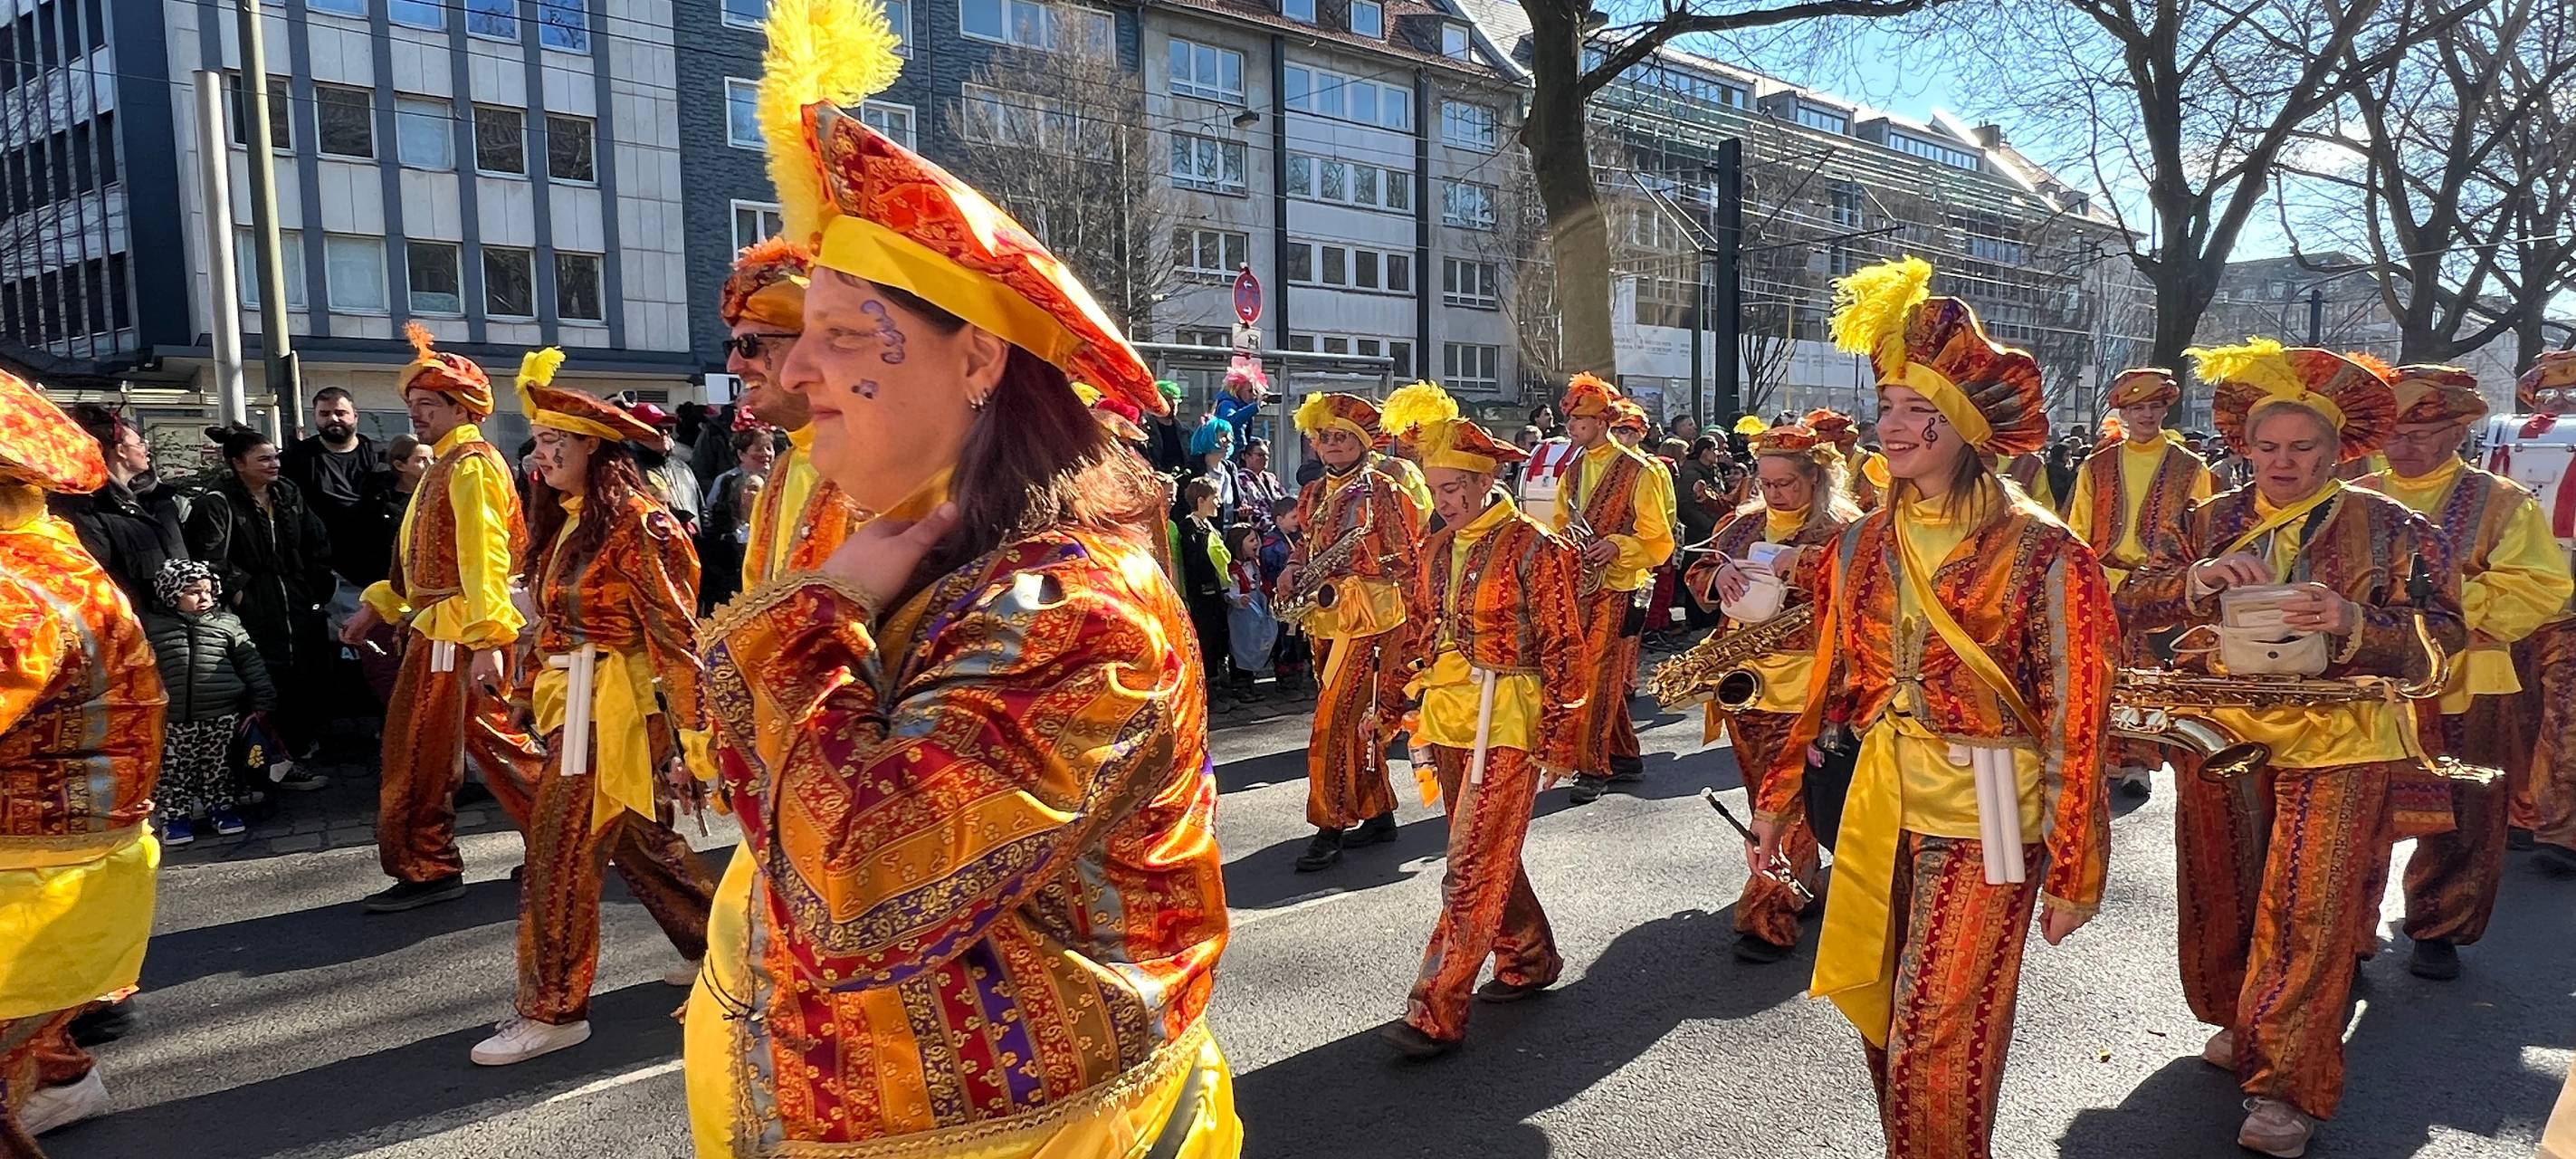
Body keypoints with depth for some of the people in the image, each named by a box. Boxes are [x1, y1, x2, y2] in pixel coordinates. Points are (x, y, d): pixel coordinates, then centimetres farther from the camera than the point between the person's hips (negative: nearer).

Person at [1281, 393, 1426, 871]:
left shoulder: (1381, 489, -9)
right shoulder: (1315, 493, 11)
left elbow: (1406, 557, -10)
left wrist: (1351, 559, -20)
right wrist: (1294, 568, 4)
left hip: (1367, 618, -7)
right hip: (1325, 618, 7)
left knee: (1336, 721, -10)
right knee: (1358, 719, 15)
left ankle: (1330, 830, -4)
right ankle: (1379, 814, 27)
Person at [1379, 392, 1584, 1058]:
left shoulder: (1533, 548, -10)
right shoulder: (1435, 551, 9)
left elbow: (1561, 648, -9)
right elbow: (1416, 637, 15)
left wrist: (1557, 740, -10)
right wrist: (1409, 716, 13)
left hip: (1506, 723, -7)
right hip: (1446, 721, 7)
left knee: (1474, 868, -5)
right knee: (1488, 854, 18)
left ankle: (1438, 1013, -1)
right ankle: (1530, 959, 37)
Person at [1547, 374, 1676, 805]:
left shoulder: (1638, 472, -8)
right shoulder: (1574, 470, 11)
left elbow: (1659, 541, -7)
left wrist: (1617, 547, -23)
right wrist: (1559, 540, -1)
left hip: (1615, 591, -6)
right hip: (1577, 587, 7)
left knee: (1598, 678, -5)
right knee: (1604, 679, 12)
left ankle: (1593, 768, 3)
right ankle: (1626, 758, 25)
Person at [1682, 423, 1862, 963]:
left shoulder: (1844, 529, -4)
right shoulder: (1744, 522, 13)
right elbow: (1695, 577, 13)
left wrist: (1799, 562, -26)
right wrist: (1719, 575, -8)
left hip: (1804, 685, -6)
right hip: (1744, 679, 6)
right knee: (1763, 795, 14)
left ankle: (1771, 917, -3)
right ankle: (1801, 883, 31)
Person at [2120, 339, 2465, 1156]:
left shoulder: (2387, 526, -1)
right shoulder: (2211, 522, 6)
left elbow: (2442, 635, -6)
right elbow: (2132, 605, -1)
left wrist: (2355, 622, -25)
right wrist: (2199, 580, -20)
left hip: (2335, 744, -3)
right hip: (2219, 736, 3)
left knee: (2305, 913, -5)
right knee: (2221, 896, 13)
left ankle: (2286, 1088, 4)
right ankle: (2238, 1025, 36)